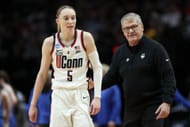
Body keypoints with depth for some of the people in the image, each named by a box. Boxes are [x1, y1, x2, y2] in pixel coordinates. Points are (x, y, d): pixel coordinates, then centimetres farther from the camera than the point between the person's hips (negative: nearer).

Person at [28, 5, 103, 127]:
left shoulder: (85, 38, -4)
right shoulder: (50, 43, 0)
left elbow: (97, 67, 1)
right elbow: (42, 74, 9)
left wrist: (97, 97, -9)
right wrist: (33, 104, 9)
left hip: (80, 96, -1)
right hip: (60, 96, 1)